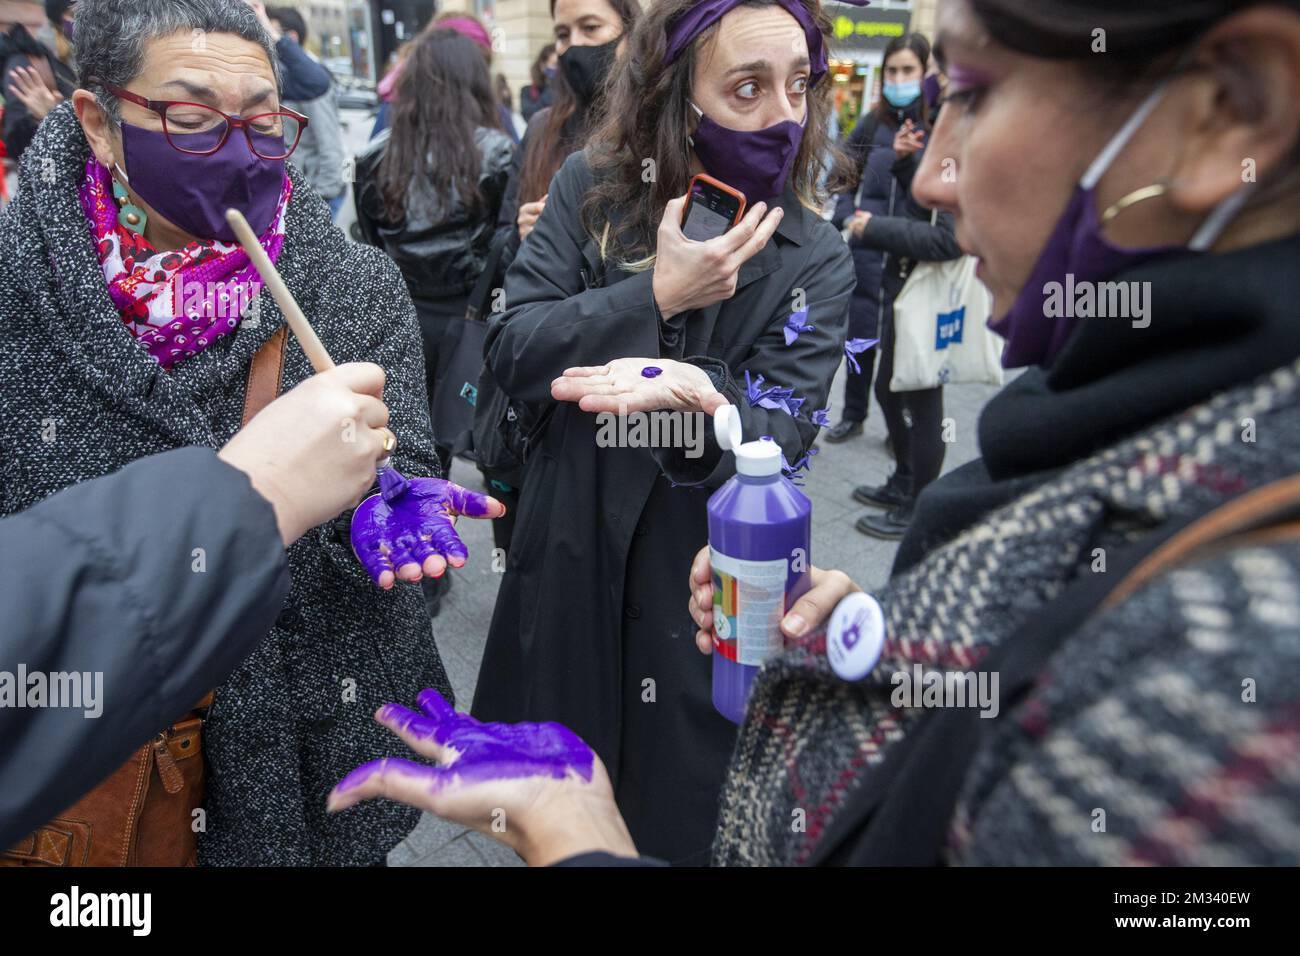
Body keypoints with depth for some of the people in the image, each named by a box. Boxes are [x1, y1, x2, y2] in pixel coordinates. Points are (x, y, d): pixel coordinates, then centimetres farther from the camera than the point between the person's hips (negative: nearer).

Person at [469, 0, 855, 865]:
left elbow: (780, 436, -16)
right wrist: (653, 296, -22)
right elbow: (510, 354, -12)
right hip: (568, 561, 2)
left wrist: (698, 400, -37)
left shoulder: (817, 260, -7)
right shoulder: (590, 193, -5)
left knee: (675, 820, 17)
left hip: (706, 592, -1)